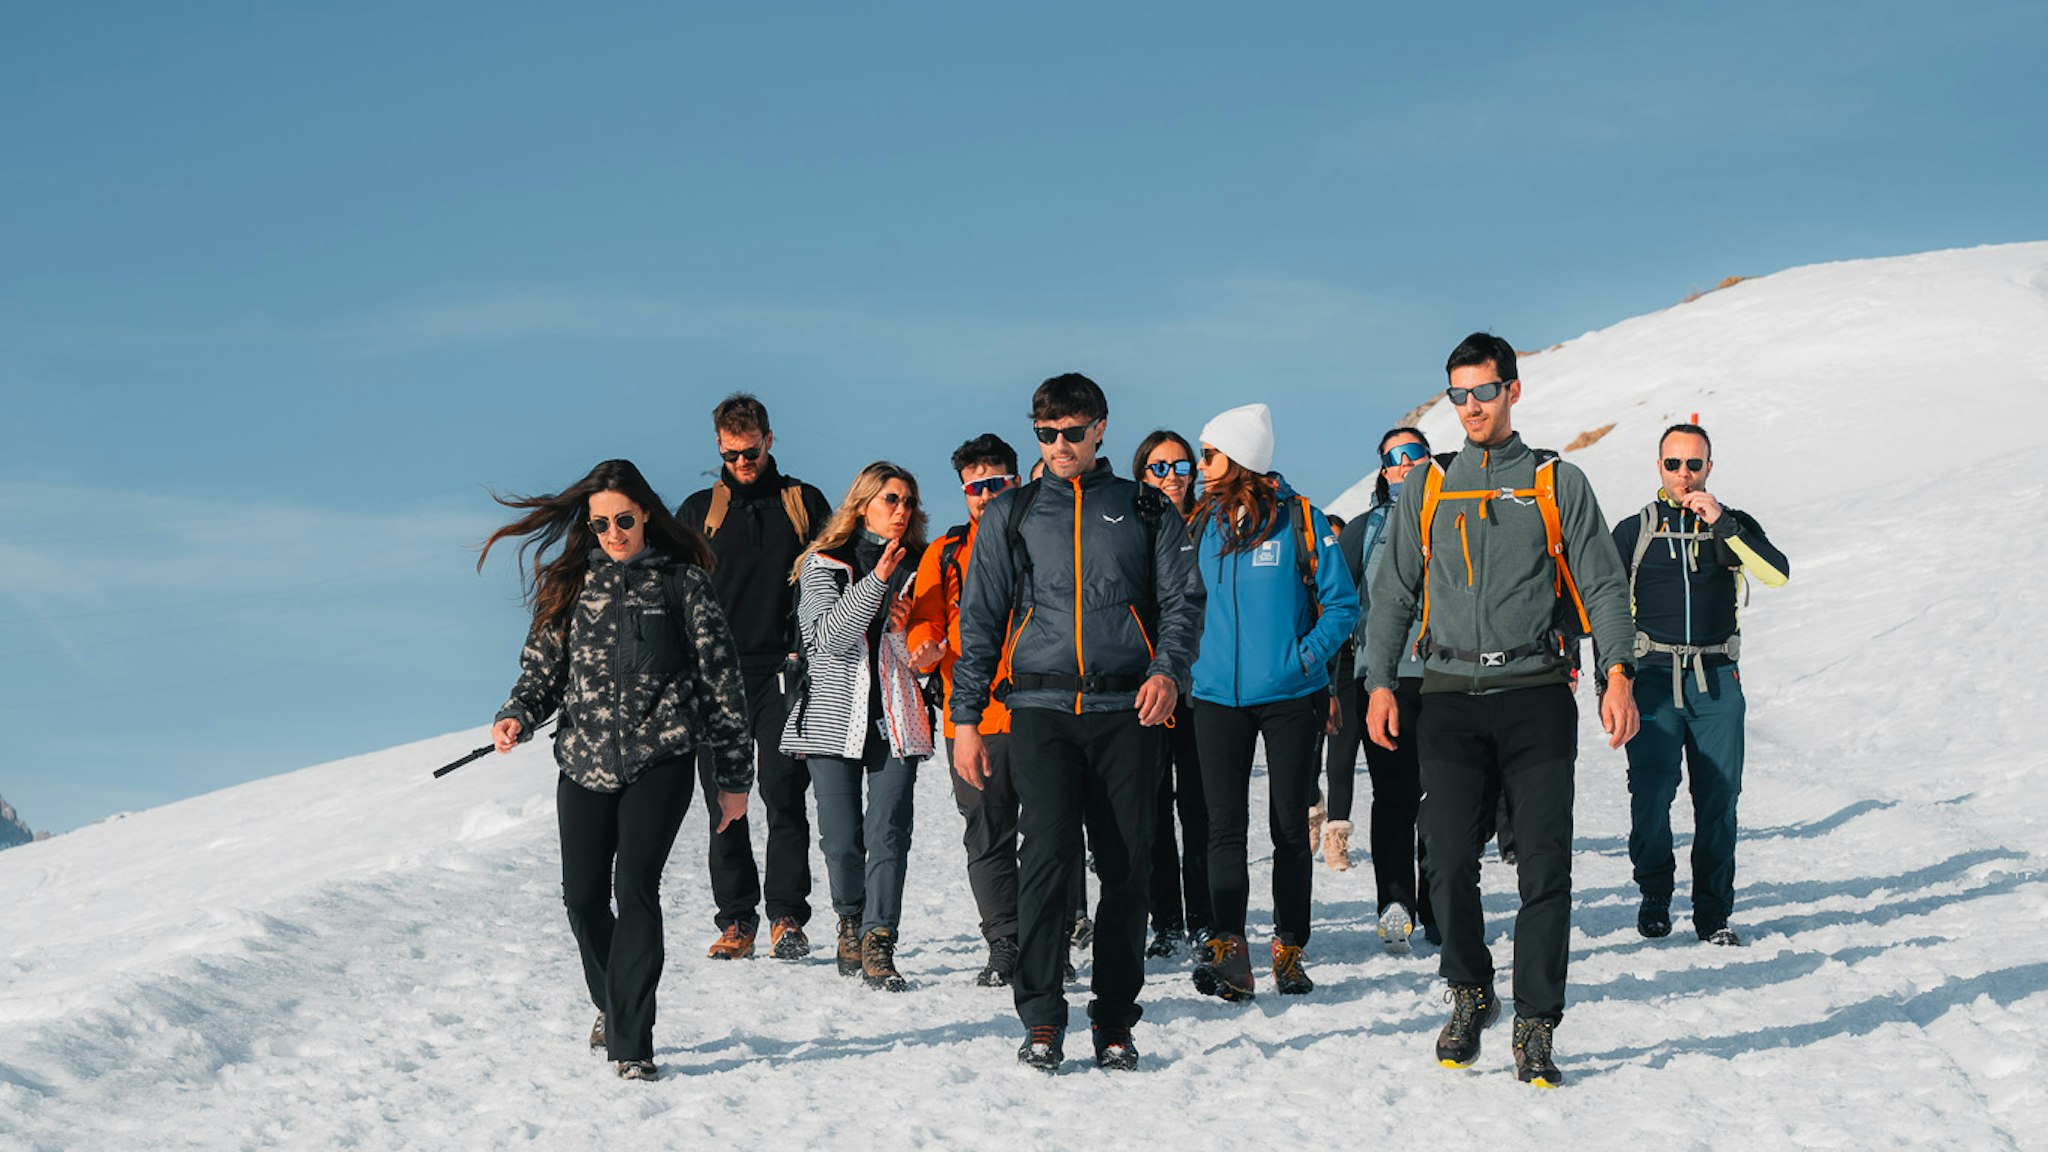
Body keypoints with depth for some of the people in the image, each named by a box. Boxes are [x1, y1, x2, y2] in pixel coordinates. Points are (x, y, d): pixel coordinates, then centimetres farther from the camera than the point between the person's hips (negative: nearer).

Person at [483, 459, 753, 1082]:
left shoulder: (682, 582, 2)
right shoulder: (570, 585, 10)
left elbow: (721, 680, 5)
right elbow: (544, 666, 13)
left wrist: (733, 778, 4)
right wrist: (517, 716, -10)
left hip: (660, 757, -3)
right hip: (585, 761, 3)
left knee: (635, 887, -15)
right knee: (583, 897, 4)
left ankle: (632, 1044, -11)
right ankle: (611, 1004, 32)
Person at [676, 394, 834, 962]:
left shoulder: (805, 503, 9)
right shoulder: (699, 510, 12)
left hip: (784, 670, -2)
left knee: (784, 793, -7)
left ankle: (786, 918, -4)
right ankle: (736, 920, 7)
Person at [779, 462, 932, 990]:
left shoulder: (917, 565, 11)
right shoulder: (823, 563, 3)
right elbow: (824, 635, -13)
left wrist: (905, 628, -5)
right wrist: (876, 581, -20)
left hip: (895, 718, 1)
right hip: (834, 714, -1)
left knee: (887, 832, -12)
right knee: (842, 838, 1)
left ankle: (878, 945, -12)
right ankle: (851, 922, 27)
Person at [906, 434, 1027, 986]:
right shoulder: (944, 554, 13)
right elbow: (925, 622, 11)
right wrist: (924, 649, -12)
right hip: (973, 715, 2)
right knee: (988, 837, 3)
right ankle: (1004, 948, 11)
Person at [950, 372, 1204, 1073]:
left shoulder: (1146, 511, 13)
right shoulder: (1011, 516, 14)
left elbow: (1182, 599, 8)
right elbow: (980, 620, 13)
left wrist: (1169, 670, -12)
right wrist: (965, 718, 6)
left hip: (1127, 710, 0)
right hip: (1041, 707, 0)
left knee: (1126, 866, 0)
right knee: (1046, 854, -12)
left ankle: (1115, 1019, 9)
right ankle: (1041, 1018, -7)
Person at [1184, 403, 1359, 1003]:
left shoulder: (1301, 519, -4)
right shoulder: (1203, 524, 7)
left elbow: (1342, 604, -2)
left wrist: (1307, 657, -13)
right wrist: (1195, 658, 2)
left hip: (1290, 697, -3)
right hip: (1218, 697, 3)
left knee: (1290, 828, 4)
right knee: (1225, 826, -4)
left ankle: (1290, 951, 13)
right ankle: (1229, 954, -5)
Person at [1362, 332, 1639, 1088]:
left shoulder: (1559, 485, 8)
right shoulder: (1426, 489, 14)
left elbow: (1602, 585, 4)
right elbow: (1393, 592, 15)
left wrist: (1617, 673, -10)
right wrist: (1380, 681, 3)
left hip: (1536, 694, -1)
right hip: (1451, 699, 2)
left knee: (1544, 867, -5)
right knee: (1449, 862, -3)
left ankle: (1535, 1026, 1)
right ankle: (1469, 994, 19)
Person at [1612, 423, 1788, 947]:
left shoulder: (1733, 525, 9)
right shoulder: (1634, 531, 9)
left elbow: (1777, 574, -8)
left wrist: (1721, 524, -15)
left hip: (1716, 681, 1)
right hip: (1653, 678, -1)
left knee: (1719, 798, -1)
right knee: (1651, 793, -10)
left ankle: (1713, 912, 8)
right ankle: (1654, 894, 10)